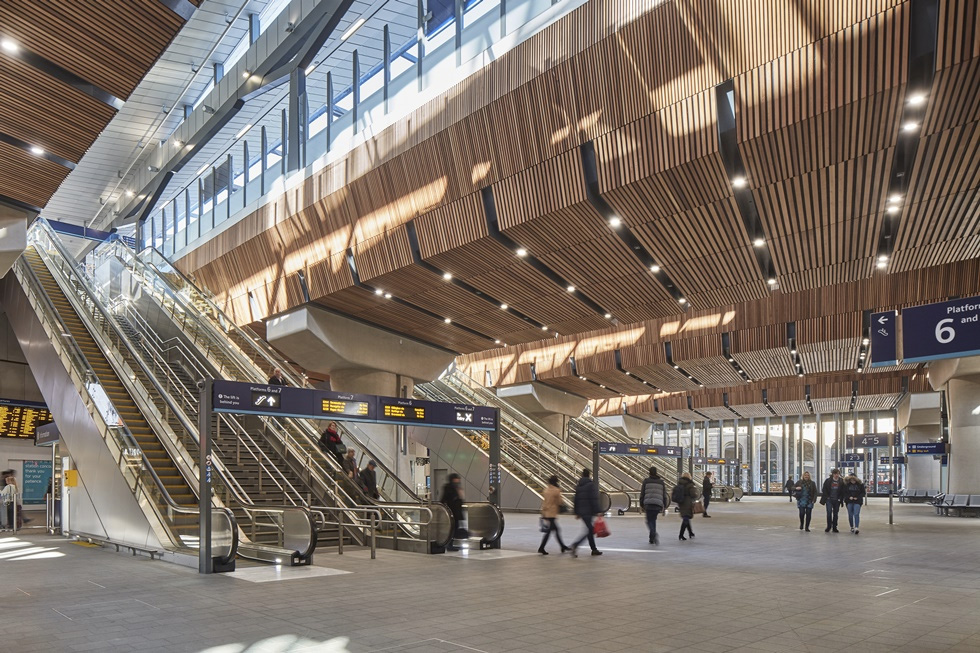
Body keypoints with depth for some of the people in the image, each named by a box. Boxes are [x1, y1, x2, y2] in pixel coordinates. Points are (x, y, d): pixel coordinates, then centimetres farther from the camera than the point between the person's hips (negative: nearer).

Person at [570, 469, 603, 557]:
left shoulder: (578, 486, 14)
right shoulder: (590, 485, -9)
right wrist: (598, 511, -13)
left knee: (590, 530, 16)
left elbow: (576, 500, 16)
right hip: (589, 511, -8)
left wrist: (577, 513, 20)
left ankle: (594, 549, 20)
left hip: (581, 512, 8)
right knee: (590, 531, -6)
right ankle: (575, 544, -21)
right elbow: (594, 500, -15)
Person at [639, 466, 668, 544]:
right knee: (653, 520, 16)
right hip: (658, 505, 2)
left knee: (649, 521, 3)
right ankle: (652, 539, 16)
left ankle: (654, 534, -24)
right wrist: (664, 507, 15)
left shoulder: (646, 481, 4)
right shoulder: (661, 482, 10)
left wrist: (641, 504, 14)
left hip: (648, 504, -2)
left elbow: (642, 493, 4)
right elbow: (664, 495, 10)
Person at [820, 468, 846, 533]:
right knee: (829, 513, -9)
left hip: (837, 500, 2)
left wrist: (840, 499, -3)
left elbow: (842, 491, 6)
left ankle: (834, 527, 16)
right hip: (829, 500, -2)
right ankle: (828, 527, 2)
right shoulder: (828, 480, -3)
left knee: (835, 514, 7)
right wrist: (826, 497, -5)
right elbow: (824, 490, 3)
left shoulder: (841, 481, 1)